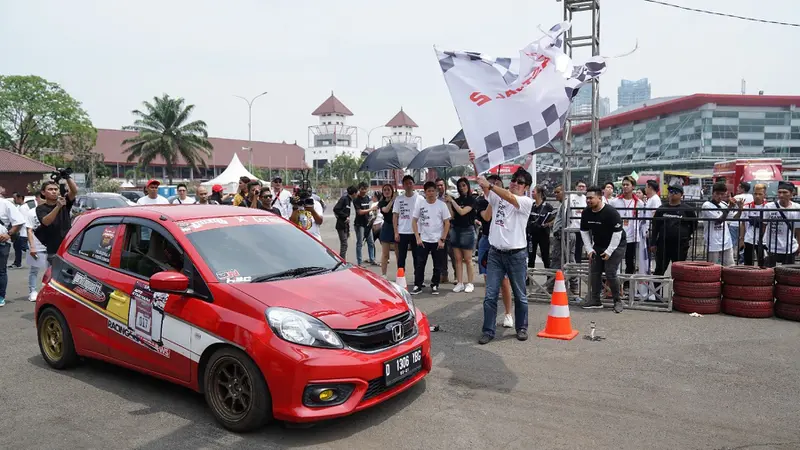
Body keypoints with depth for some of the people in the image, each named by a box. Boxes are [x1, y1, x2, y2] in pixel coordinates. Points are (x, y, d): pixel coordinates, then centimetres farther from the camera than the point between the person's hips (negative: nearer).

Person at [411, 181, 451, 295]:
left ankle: (435, 285, 20)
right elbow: (414, 221, 3)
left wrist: (442, 239, -8)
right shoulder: (420, 204, 0)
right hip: (423, 240, 1)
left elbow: (447, 223, -2)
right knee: (420, 264, 2)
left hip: (437, 241, -1)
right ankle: (417, 286, 12)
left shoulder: (441, 205, -4)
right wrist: (417, 237, -5)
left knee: (437, 265, 7)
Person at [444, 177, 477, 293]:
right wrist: (448, 203, -4)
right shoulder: (456, 200, 12)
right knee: (458, 259, 4)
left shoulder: (471, 199, -2)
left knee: (467, 259, -2)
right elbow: (452, 215, 5)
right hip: (455, 230, 5)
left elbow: (462, 212, -15)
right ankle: (460, 283, 7)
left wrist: (452, 200, -12)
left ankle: (470, 283, 4)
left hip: (467, 230, -5)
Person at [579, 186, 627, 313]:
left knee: (610, 273, -13)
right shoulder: (586, 213, -5)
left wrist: (609, 251, -21)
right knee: (594, 272, 3)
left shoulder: (611, 212, -24)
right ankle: (595, 300, 13)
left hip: (616, 246, -6)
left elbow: (617, 232, -21)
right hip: (598, 246, 6)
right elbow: (584, 231, 5)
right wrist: (589, 249, -2)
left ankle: (617, 301, 3)